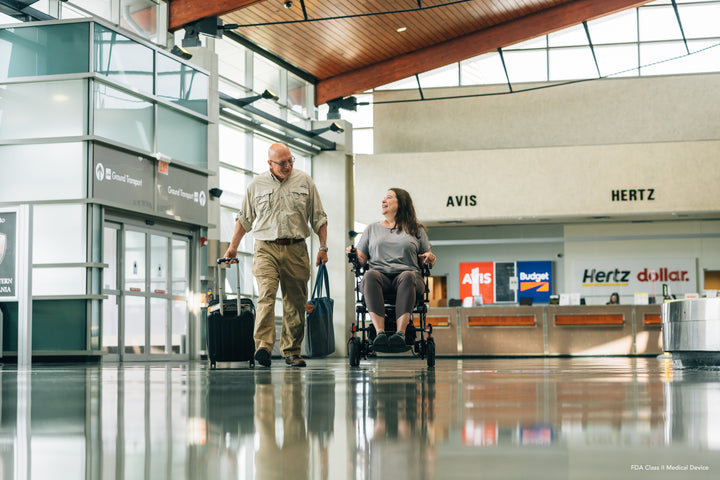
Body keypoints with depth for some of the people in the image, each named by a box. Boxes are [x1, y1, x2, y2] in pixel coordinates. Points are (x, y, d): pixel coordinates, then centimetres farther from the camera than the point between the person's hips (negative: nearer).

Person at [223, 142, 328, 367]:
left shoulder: (304, 182, 8)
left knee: (295, 302, 3)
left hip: (296, 249, 1)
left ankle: (292, 351, 11)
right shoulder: (257, 185, 7)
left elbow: (318, 218, 11)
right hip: (266, 248, -1)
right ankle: (263, 347, -26)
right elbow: (244, 218, 16)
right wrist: (233, 246, 13)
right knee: (266, 295, -18)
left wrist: (323, 248, 4)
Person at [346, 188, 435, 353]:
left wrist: (429, 259, -1)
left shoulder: (416, 229, 24)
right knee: (370, 275, -37)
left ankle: (400, 333, -52)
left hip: (407, 274, -1)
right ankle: (380, 332, -50)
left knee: (407, 276, -39)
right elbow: (362, 259, 21)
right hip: (380, 273, 1)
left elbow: (426, 259, 22)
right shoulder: (372, 229, 27)